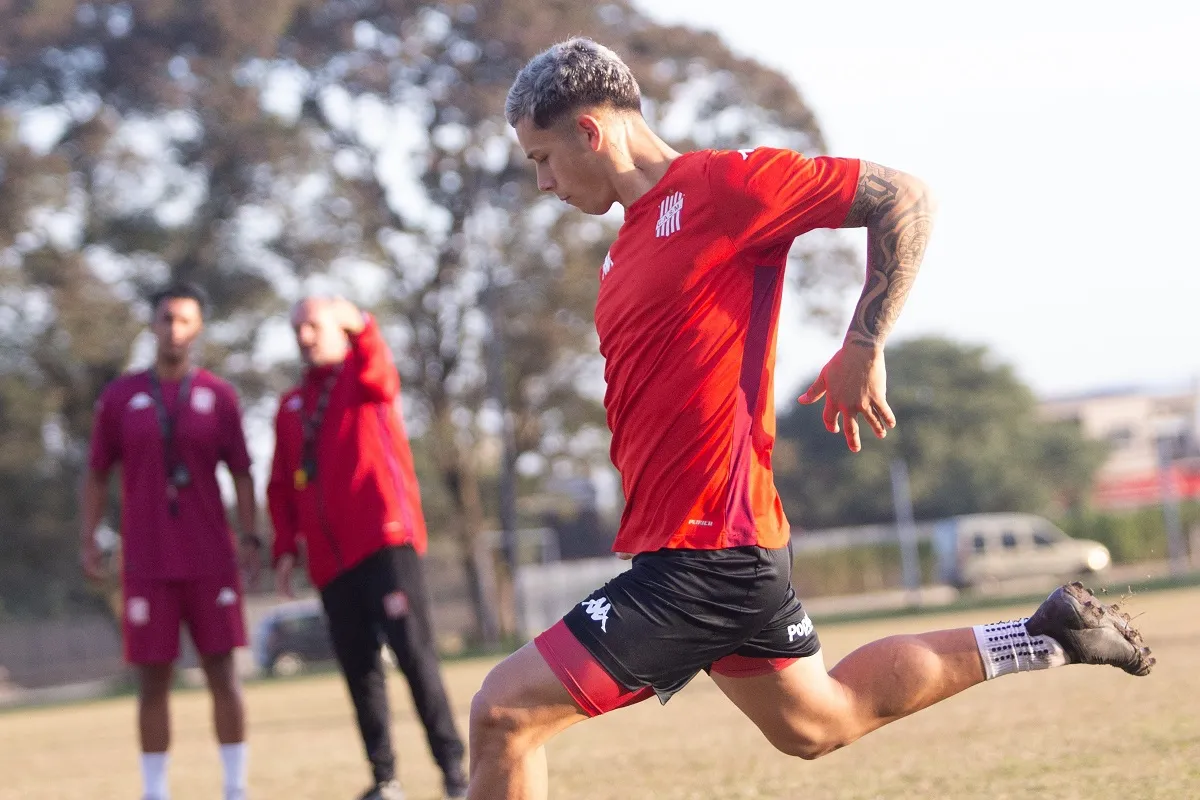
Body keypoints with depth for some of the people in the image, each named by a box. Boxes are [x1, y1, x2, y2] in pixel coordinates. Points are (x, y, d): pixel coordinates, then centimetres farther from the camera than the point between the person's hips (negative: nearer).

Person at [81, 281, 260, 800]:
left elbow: (241, 473, 7)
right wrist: (88, 540, 0)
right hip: (147, 562, 0)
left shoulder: (218, 396, 5)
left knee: (222, 674, -1)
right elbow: (97, 474, 9)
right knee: (152, 680, 1)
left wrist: (249, 536, -3)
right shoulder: (119, 397, 4)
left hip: (211, 560, 0)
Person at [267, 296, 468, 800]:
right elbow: (281, 486, 20)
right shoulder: (290, 407, 20)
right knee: (358, 668, 4)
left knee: (414, 652, -12)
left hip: (385, 542, -5)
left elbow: (379, 371, -21)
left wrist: (360, 325, -43)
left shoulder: (365, 376, 5)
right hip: (331, 560, 5)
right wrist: (285, 548, 7)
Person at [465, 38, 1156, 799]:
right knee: (816, 723, 23)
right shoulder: (634, 236, 15)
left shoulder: (717, 184, -11)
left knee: (504, 713, -13)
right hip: (726, 544, 10)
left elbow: (905, 198, -10)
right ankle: (1043, 637, 27)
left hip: (704, 556, -10)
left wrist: (863, 348, -11)